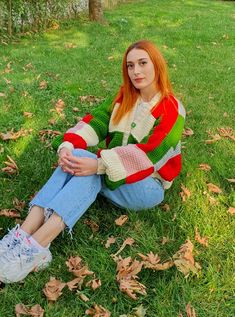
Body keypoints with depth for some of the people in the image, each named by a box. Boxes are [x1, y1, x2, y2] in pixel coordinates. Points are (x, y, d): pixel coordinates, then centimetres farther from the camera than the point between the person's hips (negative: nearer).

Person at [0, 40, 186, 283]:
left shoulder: (172, 110, -9)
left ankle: (36, 247, -42)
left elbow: (149, 153, -23)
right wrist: (67, 147, -26)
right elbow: (95, 120, -6)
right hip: (111, 176, 5)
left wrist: (98, 164, -34)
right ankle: (23, 234, -39)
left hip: (146, 185, -5)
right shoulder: (124, 97, 8)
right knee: (77, 157, -28)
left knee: (87, 166, -33)